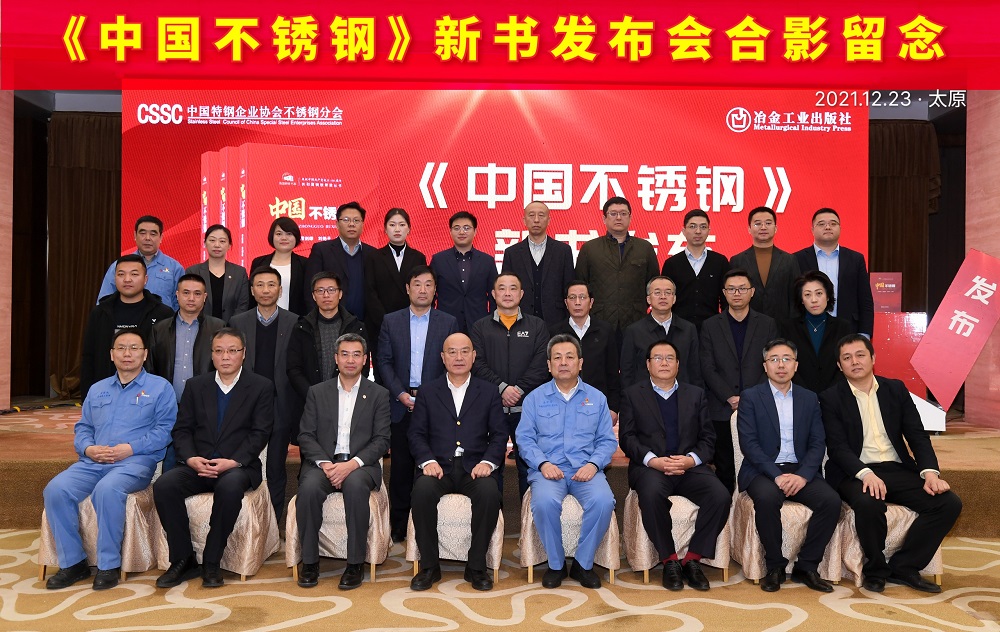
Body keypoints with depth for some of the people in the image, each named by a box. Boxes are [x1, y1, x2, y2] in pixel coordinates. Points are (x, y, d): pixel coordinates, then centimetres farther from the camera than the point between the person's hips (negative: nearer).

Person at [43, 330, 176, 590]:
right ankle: (72, 562, -8)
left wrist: (129, 448, -14)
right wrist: (89, 448, -2)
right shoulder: (98, 389, 24)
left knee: (107, 489, -34)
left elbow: (164, 430, -4)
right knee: (56, 489, -21)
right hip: (93, 461, 5)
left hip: (136, 462, -5)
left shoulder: (159, 387, 7)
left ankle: (109, 565, -20)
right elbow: (82, 428, 20)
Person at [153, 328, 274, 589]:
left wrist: (233, 462, -17)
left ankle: (212, 562, -19)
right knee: (164, 485, -26)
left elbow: (259, 433, -3)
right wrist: (191, 458, -11)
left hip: (238, 467, -3)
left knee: (230, 486, -37)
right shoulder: (195, 385, 14)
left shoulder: (261, 387, 4)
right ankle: (183, 559, -12)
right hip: (197, 465, 4)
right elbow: (182, 428, 9)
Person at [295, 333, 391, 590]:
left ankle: (355, 564, -23)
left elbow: (381, 440, 0)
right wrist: (324, 463, -12)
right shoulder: (317, 392, 13)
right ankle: (309, 562, -14)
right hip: (323, 462, 2)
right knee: (309, 488, -31)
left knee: (355, 485, -35)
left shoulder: (378, 394, 8)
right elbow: (306, 436, 7)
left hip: (360, 465, -1)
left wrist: (352, 464, -15)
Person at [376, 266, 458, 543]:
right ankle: (399, 526, 15)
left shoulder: (449, 323, 6)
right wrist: (400, 393, -7)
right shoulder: (391, 321, 8)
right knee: (401, 465, 5)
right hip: (401, 403, 1)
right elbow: (384, 361, 5)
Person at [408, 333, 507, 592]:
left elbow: (499, 435, 7)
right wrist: (428, 461, -11)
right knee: (422, 490, -32)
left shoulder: (488, 392, 13)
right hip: (439, 466, 0)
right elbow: (416, 433, 7)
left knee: (490, 492, -32)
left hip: (474, 467, 0)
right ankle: (429, 566, -14)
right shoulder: (428, 391, 13)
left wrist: (488, 462, -11)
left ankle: (476, 566, -14)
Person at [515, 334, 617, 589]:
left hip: (586, 470, 1)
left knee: (603, 501, -30)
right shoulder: (535, 398, 11)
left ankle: (583, 563, -6)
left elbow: (607, 440, 9)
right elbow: (524, 438, 5)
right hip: (548, 469, -1)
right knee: (544, 502, -33)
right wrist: (543, 463, -13)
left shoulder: (596, 398, 14)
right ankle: (556, 564, -7)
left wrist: (593, 464, -10)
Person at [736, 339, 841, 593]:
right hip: (764, 471, -3)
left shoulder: (809, 398, 12)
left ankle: (806, 567, -7)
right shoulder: (750, 397, 2)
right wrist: (777, 475, -19)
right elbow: (748, 443, -7)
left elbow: (817, 444, 5)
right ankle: (775, 567, -13)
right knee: (767, 498, -35)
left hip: (801, 470, 3)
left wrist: (802, 475, -14)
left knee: (831, 500, -24)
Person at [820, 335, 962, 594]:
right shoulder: (831, 398, 0)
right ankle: (875, 570, -8)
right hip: (856, 473, -4)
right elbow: (837, 446, -9)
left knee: (949, 502, -16)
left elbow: (917, 435, 6)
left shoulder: (896, 389, 12)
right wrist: (865, 473, -26)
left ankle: (902, 567, -3)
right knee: (869, 503, -36)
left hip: (899, 470, 5)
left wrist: (930, 472, -11)